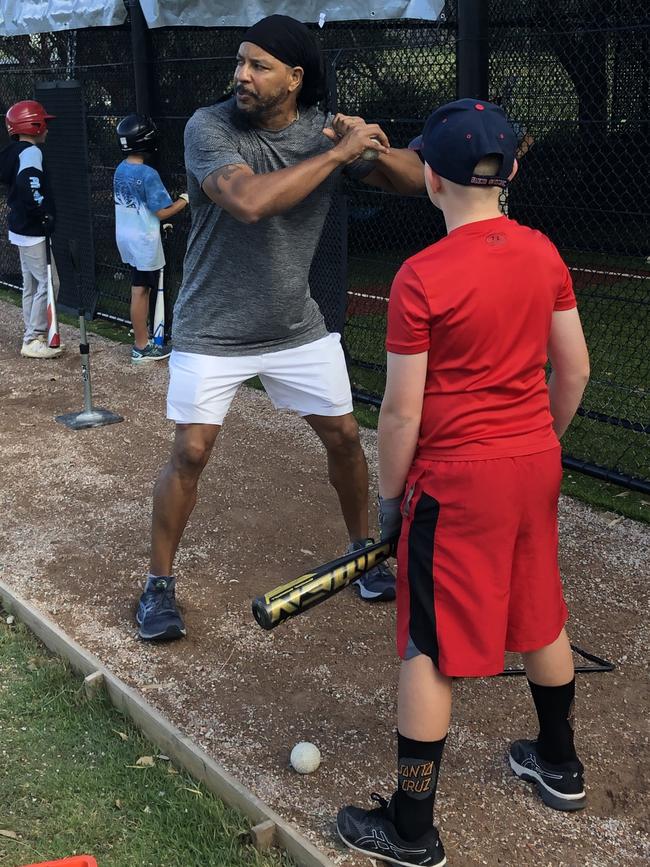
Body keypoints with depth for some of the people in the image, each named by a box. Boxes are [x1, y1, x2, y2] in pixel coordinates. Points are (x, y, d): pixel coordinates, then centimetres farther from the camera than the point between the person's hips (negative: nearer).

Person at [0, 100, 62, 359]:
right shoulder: (31, 151, -16)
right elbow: (29, 184, -32)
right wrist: (45, 214, -23)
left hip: (21, 228, 10)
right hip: (33, 231, -10)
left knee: (32, 284, 15)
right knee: (48, 282, -7)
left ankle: (32, 337, 22)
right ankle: (34, 340, -4)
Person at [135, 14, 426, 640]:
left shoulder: (326, 129, -5)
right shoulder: (209, 127, -18)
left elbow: (414, 181, -1)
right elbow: (249, 201, -36)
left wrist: (377, 148, -23)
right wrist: (340, 153, -31)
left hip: (297, 327, 4)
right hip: (212, 332, -4)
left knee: (343, 437, 9)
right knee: (190, 453, -3)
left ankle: (364, 548, 33)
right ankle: (159, 584, 15)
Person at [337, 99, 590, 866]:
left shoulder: (421, 278, -19)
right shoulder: (544, 255, 0)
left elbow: (401, 413, -16)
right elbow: (574, 370, 7)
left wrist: (388, 496, -1)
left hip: (458, 479, -6)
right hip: (536, 461, 7)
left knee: (429, 650, 4)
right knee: (538, 618, 23)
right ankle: (559, 766, 43)